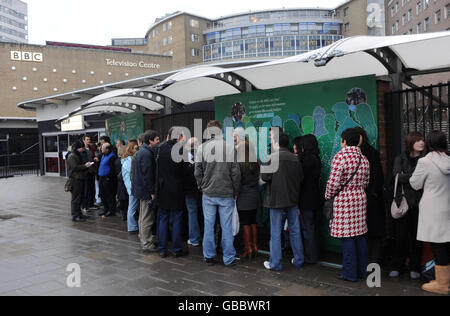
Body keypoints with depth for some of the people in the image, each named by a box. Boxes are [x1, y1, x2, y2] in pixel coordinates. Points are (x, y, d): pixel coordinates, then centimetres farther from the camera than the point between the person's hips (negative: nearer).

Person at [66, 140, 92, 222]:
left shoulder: (78, 155, 20)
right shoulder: (71, 156, -10)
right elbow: (75, 167, -19)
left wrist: (87, 166, 10)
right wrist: (85, 166, -16)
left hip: (80, 178, 9)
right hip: (75, 179, -9)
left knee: (80, 197, 13)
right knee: (76, 198, -7)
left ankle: (79, 214, 21)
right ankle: (75, 216, -3)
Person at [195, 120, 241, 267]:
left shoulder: (202, 148, -1)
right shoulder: (230, 147, -7)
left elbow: (198, 171, 1)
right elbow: (235, 171, -6)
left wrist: (202, 187, 13)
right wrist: (235, 191, 3)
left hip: (208, 194, 2)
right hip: (226, 193, -2)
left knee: (208, 225, 10)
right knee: (226, 226, 5)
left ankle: (209, 256, 18)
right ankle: (229, 258, 13)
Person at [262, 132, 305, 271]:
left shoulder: (272, 157, -13)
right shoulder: (295, 158, 2)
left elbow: (265, 177, -16)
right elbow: (301, 178, 6)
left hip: (277, 200, -5)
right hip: (293, 199, 5)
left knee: (276, 233, 3)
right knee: (295, 231, 14)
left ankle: (275, 264, 10)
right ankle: (298, 260, 23)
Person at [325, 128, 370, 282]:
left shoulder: (340, 157, -14)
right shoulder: (363, 159, 9)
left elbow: (333, 181, -18)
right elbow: (366, 182, 14)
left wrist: (328, 196, -3)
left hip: (344, 198, -7)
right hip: (360, 197, 7)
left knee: (347, 236, -1)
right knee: (360, 234, 14)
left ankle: (350, 273, 6)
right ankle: (362, 270, 23)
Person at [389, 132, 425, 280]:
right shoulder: (401, 159, 7)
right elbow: (398, 177, -7)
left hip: (418, 203, 0)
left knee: (416, 236, 4)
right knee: (401, 235, 4)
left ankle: (415, 268, 17)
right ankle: (397, 266, 17)